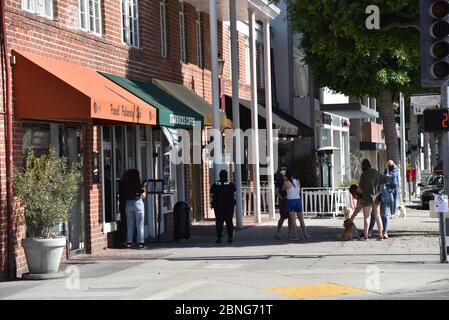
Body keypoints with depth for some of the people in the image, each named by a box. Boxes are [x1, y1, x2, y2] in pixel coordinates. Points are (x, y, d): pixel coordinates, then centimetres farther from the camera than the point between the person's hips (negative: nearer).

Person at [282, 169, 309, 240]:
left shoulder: (286, 183, -11)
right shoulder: (297, 181, 4)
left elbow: (283, 189, 8)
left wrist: (285, 180, 9)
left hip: (290, 201, -4)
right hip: (298, 200, 4)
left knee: (293, 219, -1)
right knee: (301, 219, 11)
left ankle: (295, 235, -3)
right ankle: (305, 234, 13)